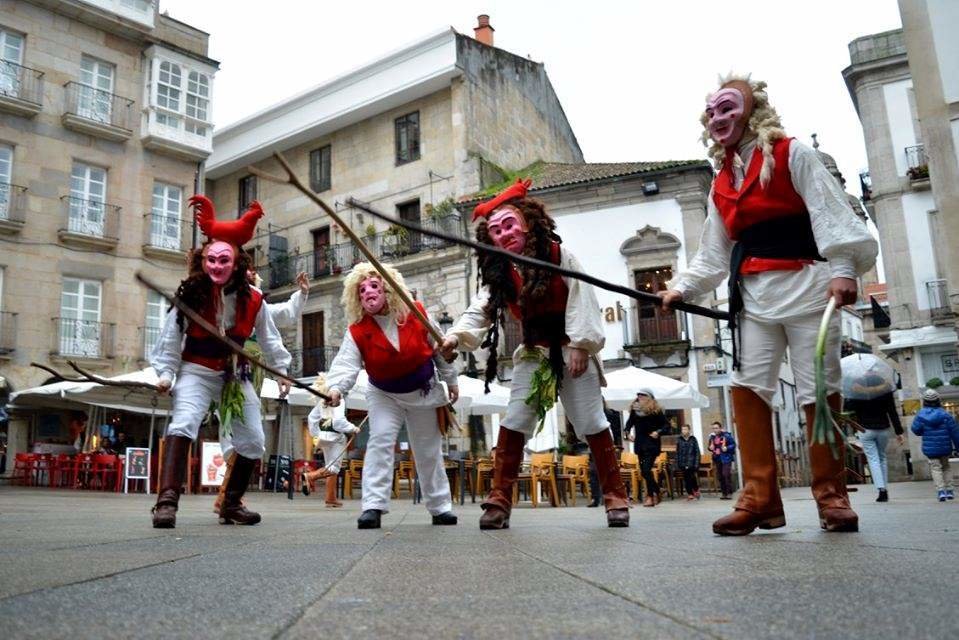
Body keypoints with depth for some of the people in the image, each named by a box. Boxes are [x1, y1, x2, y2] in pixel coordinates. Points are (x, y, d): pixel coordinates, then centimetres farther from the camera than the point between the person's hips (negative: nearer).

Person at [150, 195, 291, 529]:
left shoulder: (253, 300, -9)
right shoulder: (190, 294, -16)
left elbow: (269, 339, 5)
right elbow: (171, 336, -7)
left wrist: (281, 371, 11)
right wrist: (166, 372, -9)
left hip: (236, 375, 4)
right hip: (197, 371, -3)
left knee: (253, 443, 6)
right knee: (183, 424, -29)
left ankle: (231, 503, 25)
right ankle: (167, 501, -31)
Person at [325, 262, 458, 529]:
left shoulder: (417, 315, -17)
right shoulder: (357, 331, -19)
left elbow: (439, 349, -3)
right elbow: (346, 364, -32)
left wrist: (451, 380, 4)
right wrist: (336, 388, -53)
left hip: (424, 392, 1)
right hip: (384, 395, 0)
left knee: (429, 451, 11)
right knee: (380, 441, -21)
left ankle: (440, 507, 26)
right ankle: (373, 506, -18)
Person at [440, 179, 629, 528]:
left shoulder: (558, 254, -13)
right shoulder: (499, 272, -1)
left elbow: (580, 299, -15)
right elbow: (481, 309, -12)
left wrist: (581, 345, -19)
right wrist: (457, 335, -30)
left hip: (571, 351, -4)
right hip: (532, 354, 4)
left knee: (591, 424, 1)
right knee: (513, 423, -4)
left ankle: (616, 497, 13)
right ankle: (499, 500, 1)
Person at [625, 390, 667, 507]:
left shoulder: (655, 410, -6)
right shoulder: (634, 409, 5)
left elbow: (666, 425, -1)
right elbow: (629, 423, 19)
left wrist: (658, 432, -16)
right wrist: (628, 432, 3)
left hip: (652, 444, -5)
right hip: (639, 444, 5)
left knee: (646, 469, -14)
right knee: (644, 471, 8)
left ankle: (650, 496, -3)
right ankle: (656, 494, 21)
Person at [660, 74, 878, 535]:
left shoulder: (792, 155, 3)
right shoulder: (720, 185, 18)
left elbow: (829, 211, -8)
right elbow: (712, 254, 18)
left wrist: (842, 268, -20)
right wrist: (682, 288, 7)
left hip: (804, 285, -5)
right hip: (753, 295, 5)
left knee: (818, 390, -3)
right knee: (747, 386, -6)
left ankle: (831, 497, 9)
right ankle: (759, 498, -2)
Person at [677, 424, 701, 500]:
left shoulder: (693, 439, -1)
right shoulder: (679, 440, 5)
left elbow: (697, 452, -1)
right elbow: (677, 452, 7)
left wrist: (696, 463, -7)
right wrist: (677, 463, 2)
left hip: (691, 462, -2)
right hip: (683, 463, 2)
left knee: (692, 477, -4)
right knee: (686, 478, 5)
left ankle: (696, 490, 20)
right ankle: (690, 493, 14)